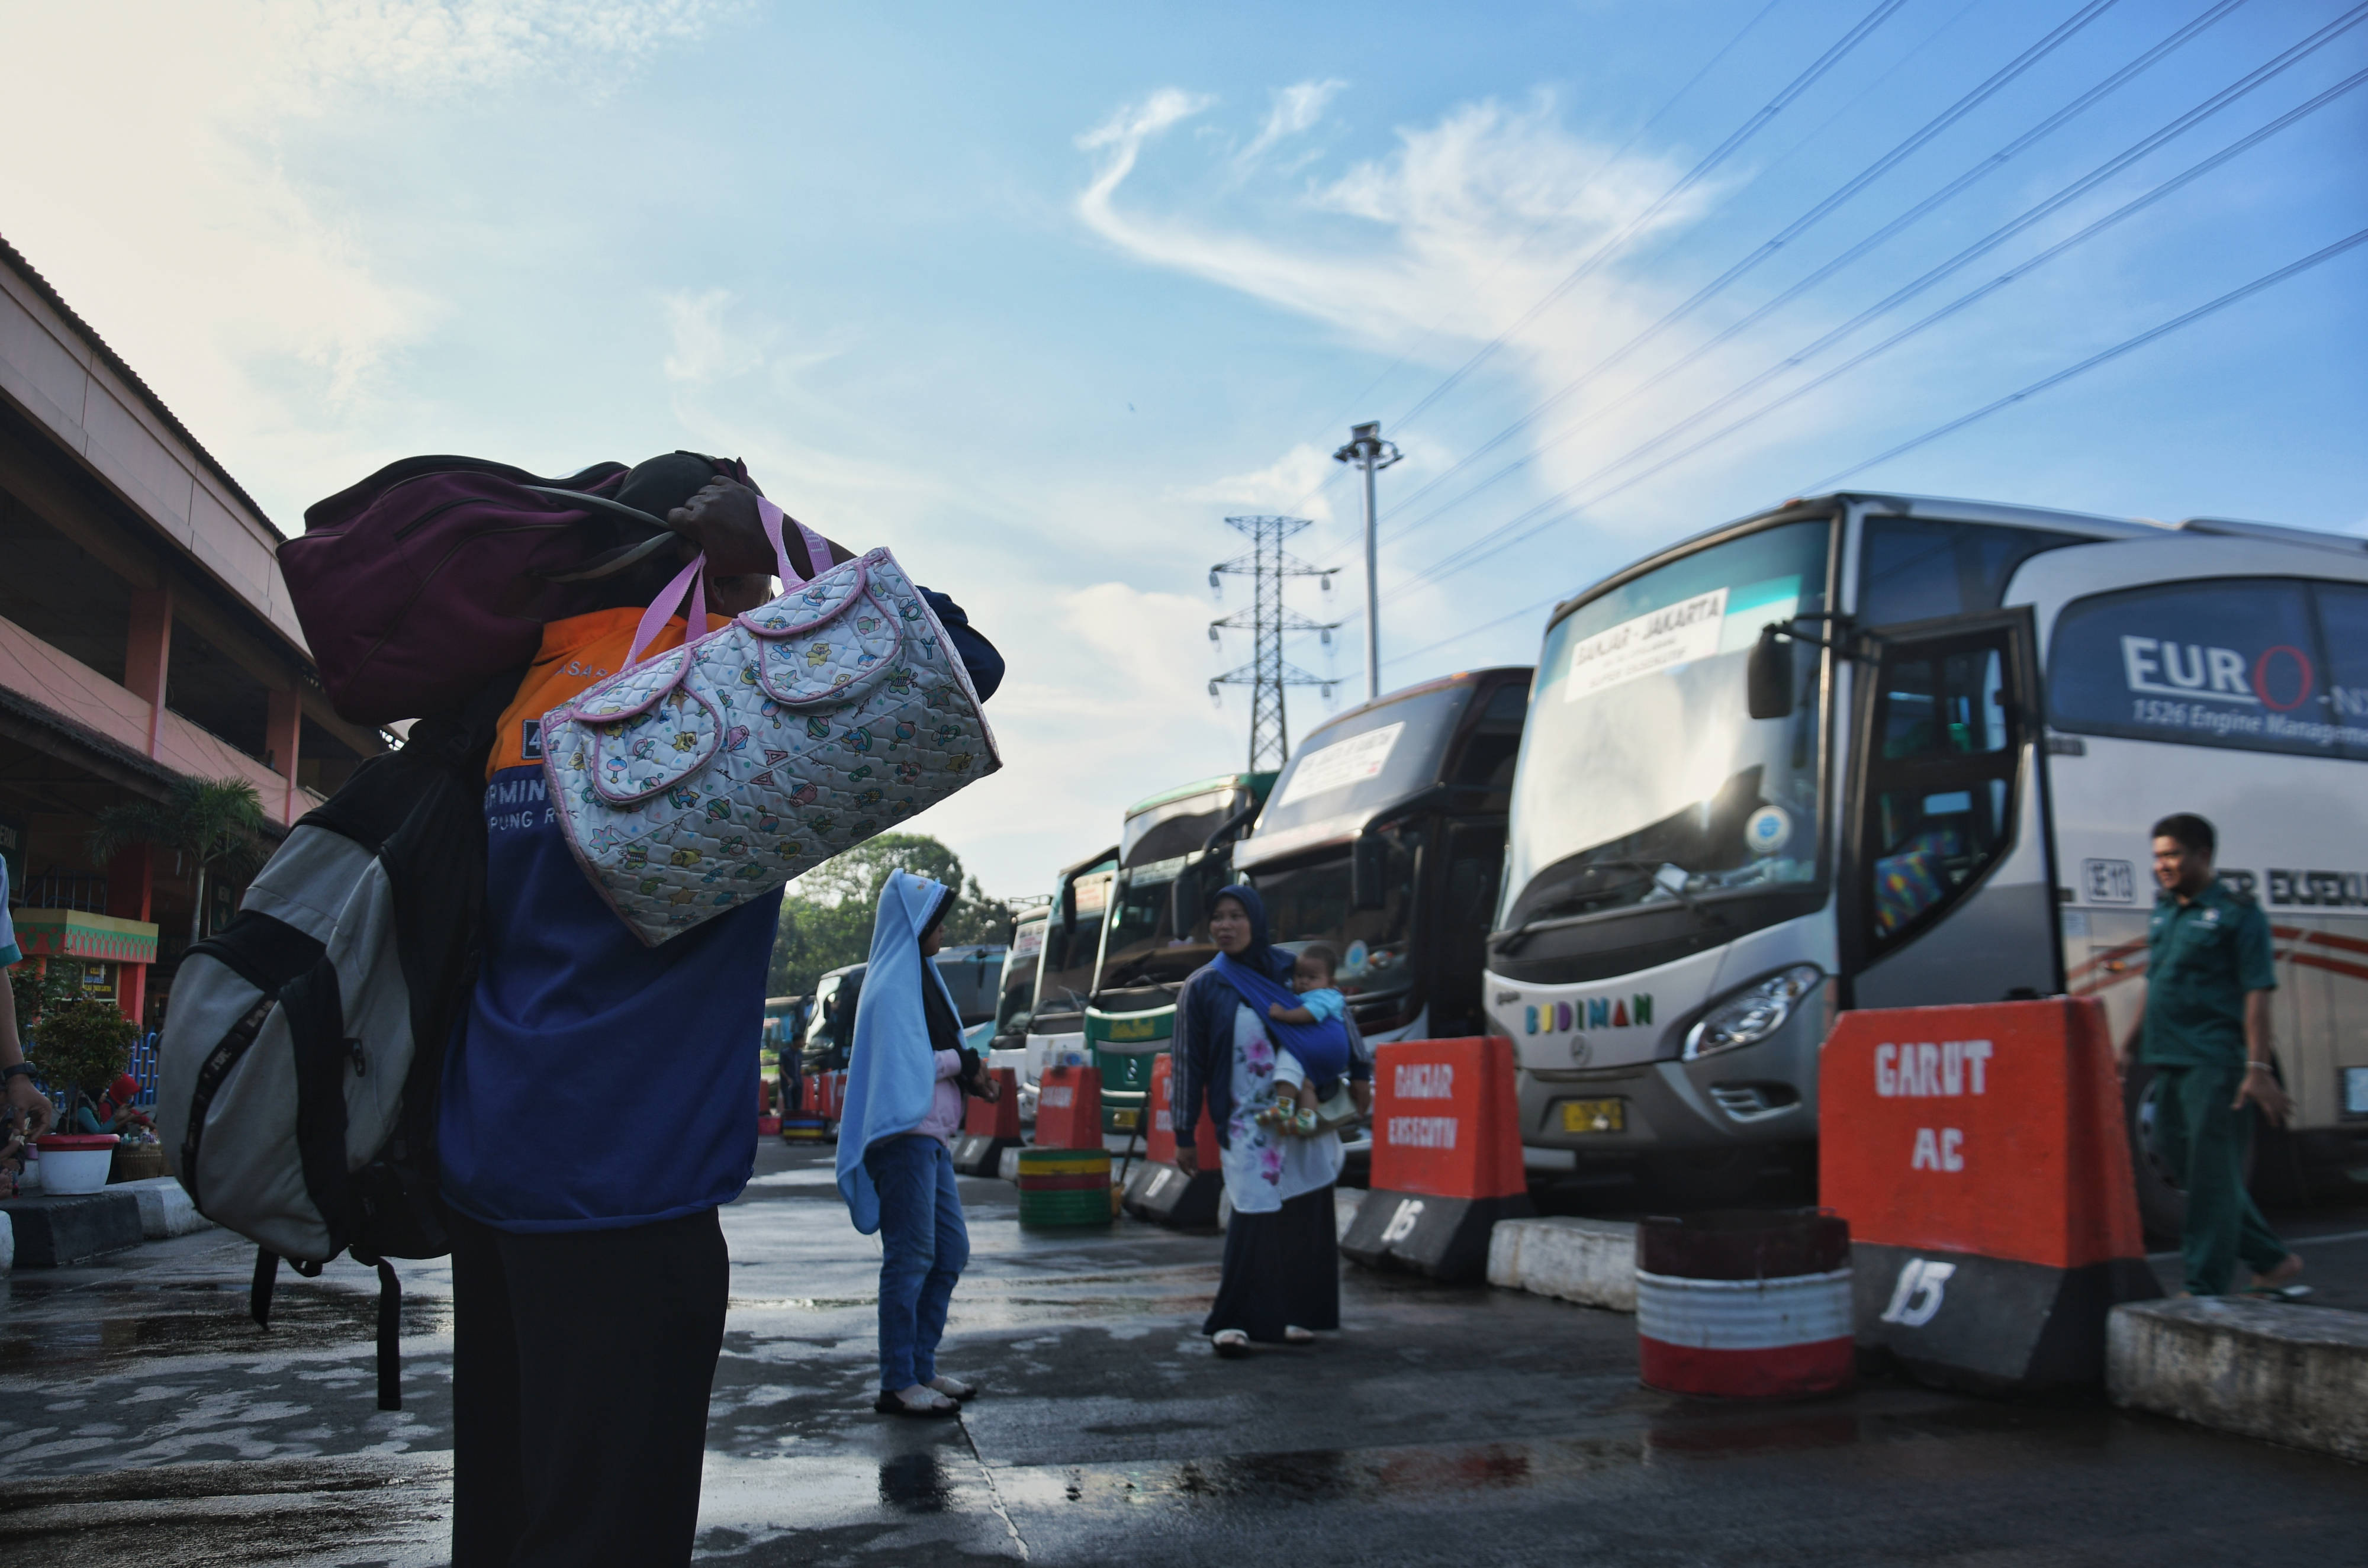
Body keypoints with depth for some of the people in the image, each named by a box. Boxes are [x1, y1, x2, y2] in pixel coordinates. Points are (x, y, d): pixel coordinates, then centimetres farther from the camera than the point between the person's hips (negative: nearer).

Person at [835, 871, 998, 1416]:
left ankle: (921, 1367, 21)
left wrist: (970, 1077, 3)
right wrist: (961, 1062, -8)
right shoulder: (891, 986, -10)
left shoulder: (923, 977, 19)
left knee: (951, 1250, 13)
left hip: (932, 1136, 10)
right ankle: (898, 1385, 1)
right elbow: (903, 1064, -17)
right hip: (904, 1135, -10)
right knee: (910, 1258, -6)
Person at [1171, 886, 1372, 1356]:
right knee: (1255, 1214, -10)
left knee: (1307, 1214, 4)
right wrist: (1184, 1136, 0)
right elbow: (1189, 1064, 1)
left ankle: (1291, 1315, 16)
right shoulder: (1202, 987, 0)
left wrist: (1359, 1072, 8)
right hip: (1246, 1121, -3)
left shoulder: (1289, 970, 5)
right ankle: (1234, 1321, 0)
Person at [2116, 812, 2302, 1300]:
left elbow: (2257, 994, -11)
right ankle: (2272, 1260, 27)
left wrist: (2258, 1067, -17)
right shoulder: (2163, 913, 15)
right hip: (2170, 1060, 8)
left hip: (2214, 1063, -8)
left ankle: (2205, 1288, 2)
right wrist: (2129, 1046, 22)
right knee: (2171, 1151, 13)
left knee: (2211, 1172, -5)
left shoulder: (2238, 913, -6)